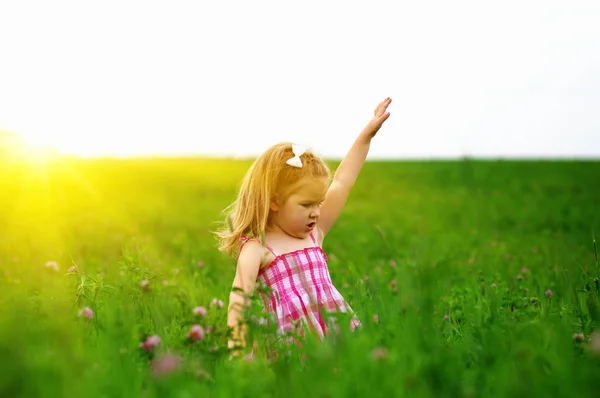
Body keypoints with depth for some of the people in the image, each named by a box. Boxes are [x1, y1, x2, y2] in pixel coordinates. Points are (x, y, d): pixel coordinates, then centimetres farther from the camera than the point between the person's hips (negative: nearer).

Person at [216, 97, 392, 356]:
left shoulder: (315, 233, 19)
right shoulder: (256, 249, 1)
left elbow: (341, 183, 23)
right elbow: (240, 296, -11)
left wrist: (367, 133, 27)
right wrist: (236, 341, -26)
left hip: (339, 328, 6)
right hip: (295, 341, -6)